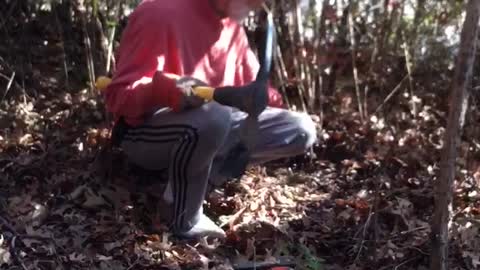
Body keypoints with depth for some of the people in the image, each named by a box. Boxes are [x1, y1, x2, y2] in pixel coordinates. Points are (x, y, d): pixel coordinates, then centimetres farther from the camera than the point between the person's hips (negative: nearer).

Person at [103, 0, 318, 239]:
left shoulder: (233, 24, 5)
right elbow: (119, 96, -22)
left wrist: (274, 101, -5)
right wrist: (168, 89, -39)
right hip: (144, 132, -7)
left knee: (302, 131, -4)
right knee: (212, 118, -40)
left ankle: (200, 178, -8)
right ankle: (185, 222, -16)